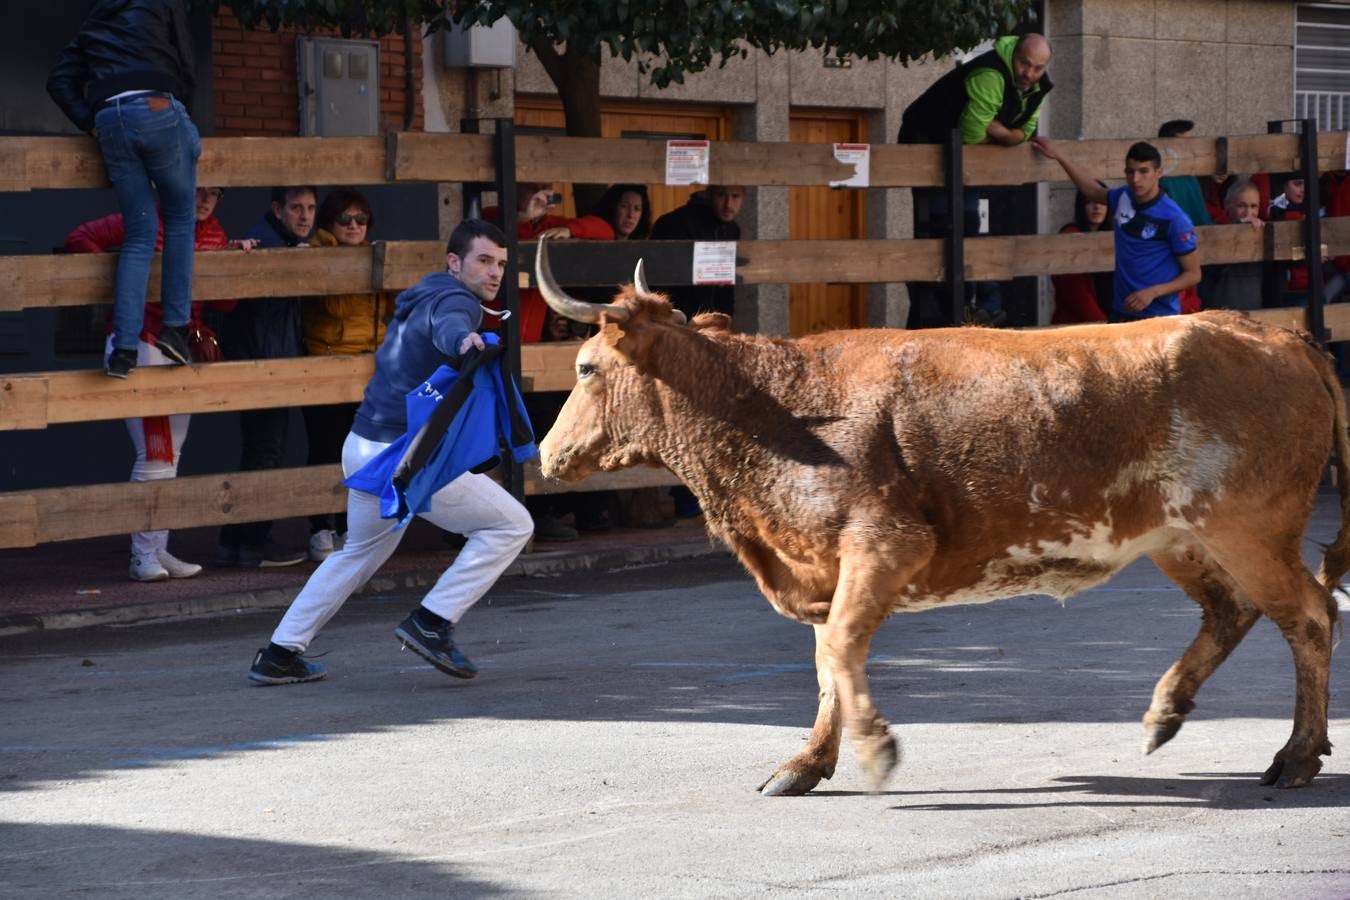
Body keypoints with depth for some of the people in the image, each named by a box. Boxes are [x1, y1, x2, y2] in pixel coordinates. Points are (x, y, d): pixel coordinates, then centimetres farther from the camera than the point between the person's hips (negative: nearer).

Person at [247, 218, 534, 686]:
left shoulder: (420, 297, 16)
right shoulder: (456, 300, -13)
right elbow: (447, 326, -38)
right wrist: (464, 340, -60)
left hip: (363, 447, 10)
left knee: (361, 552, 28)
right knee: (511, 524, -1)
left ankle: (279, 654, 29)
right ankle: (431, 623, -5)